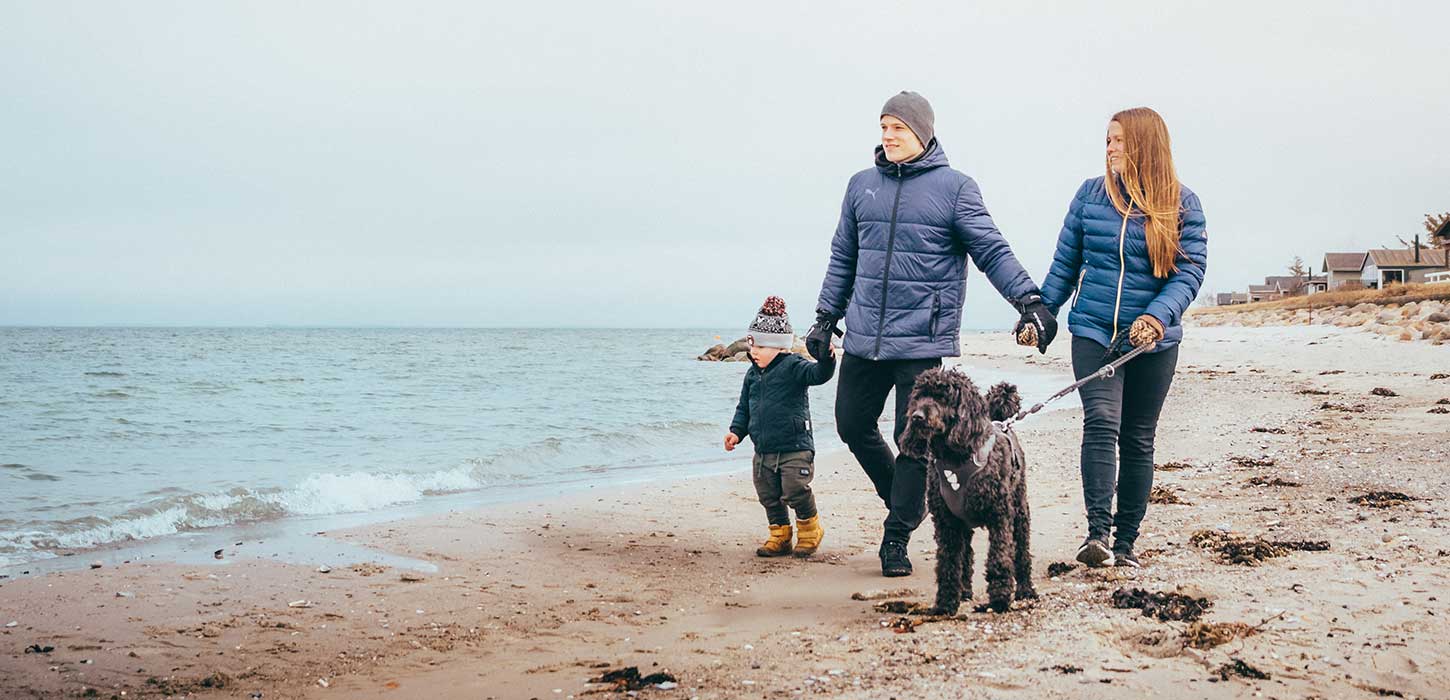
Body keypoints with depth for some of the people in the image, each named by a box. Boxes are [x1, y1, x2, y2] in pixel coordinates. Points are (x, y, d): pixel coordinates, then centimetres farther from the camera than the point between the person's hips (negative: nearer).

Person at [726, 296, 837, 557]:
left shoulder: (793, 367, -9)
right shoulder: (753, 374, 11)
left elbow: (818, 374, -26)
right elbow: (744, 407, 18)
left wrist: (826, 359, -46)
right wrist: (736, 431, 5)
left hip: (795, 448, -7)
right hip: (763, 450, 7)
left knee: (795, 492, -11)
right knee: (769, 497, 10)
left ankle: (810, 529, 13)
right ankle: (780, 536, 23)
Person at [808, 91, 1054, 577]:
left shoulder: (954, 187, -2)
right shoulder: (862, 186, 10)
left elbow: (992, 250, -4)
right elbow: (843, 258, 17)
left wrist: (1029, 299, -15)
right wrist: (826, 316, 15)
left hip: (923, 340, -5)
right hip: (864, 337, 5)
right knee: (852, 425, 11)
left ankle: (897, 536, 11)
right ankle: (901, 497, 34)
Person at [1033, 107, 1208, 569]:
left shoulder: (1181, 203, 0)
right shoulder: (1091, 194, 4)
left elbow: (1190, 269, -6)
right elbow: (1065, 262, 11)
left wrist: (1158, 315, -23)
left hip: (1154, 341, 0)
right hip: (1093, 333, 0)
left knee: (1138, 440, 8)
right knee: (1101, 423, -18)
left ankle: (1126, 541, 17)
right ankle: (1096, 533, -22)